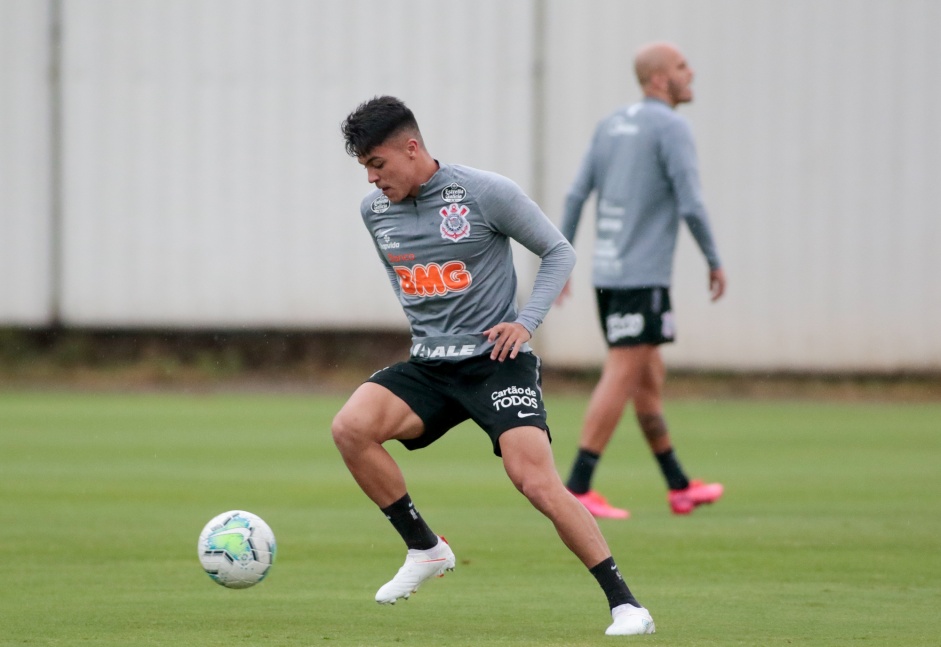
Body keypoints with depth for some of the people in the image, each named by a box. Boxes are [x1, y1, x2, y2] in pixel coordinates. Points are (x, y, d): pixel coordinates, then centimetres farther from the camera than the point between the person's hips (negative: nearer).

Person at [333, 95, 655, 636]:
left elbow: (560, 252, -1)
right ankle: (425, 549, -2)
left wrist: (526, 322, -12)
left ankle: (625, 605, -11)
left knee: (536, 481, -20)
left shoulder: (486, 194, -11)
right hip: (429, 367, 5)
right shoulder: (375, 211, 5)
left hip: (496, 362, -5)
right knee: (351, 428, -20)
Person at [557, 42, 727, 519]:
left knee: (650, 377, 14)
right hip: (643, 276, -8)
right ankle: (578, 488, -13)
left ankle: (678, 487, 22)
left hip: (608, 273, 8)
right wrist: (715, 262, -3)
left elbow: (576, 196, 10)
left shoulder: (611, 126, 13)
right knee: (621, 377, -9)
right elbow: (690, 205, -15)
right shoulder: (671, 128, -10)